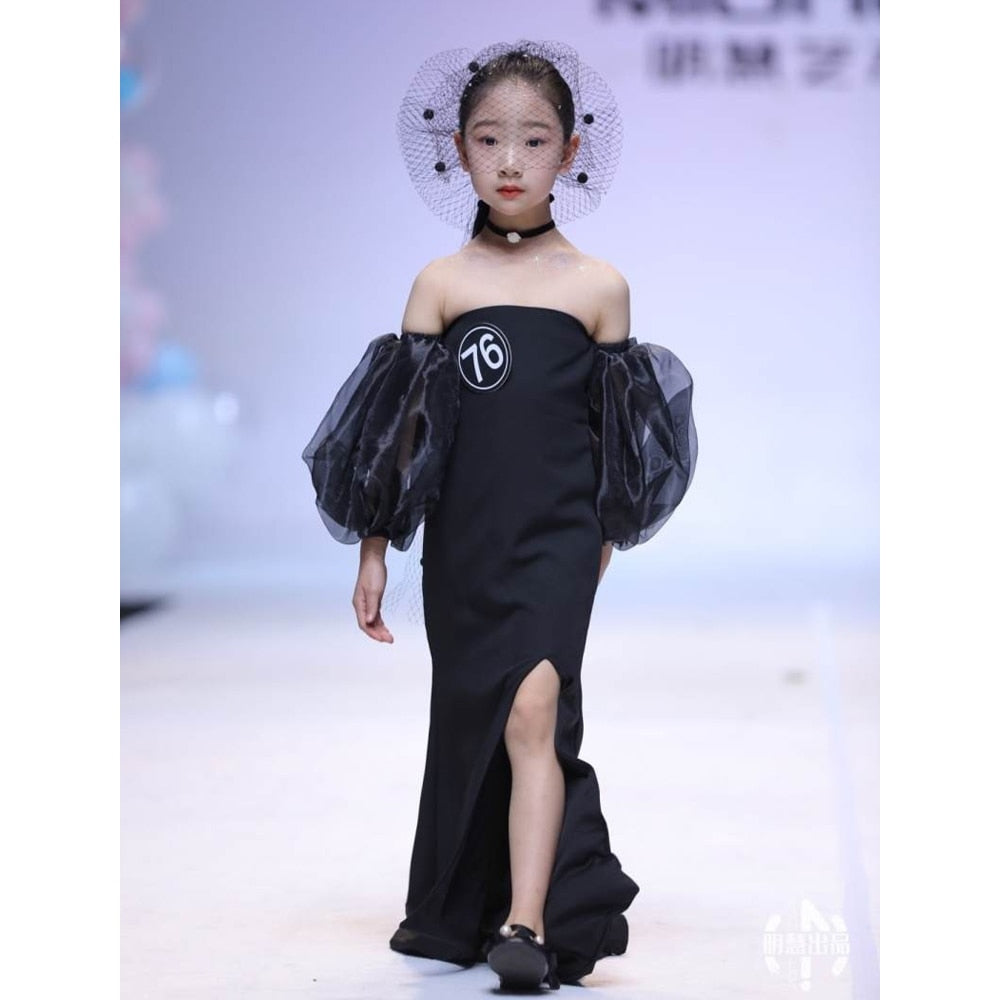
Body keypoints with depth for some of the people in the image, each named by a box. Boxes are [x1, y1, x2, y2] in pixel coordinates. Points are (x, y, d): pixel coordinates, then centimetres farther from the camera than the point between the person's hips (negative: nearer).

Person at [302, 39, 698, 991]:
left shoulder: (598, 285, 3)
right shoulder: (441, 283, 5)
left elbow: (619, 438, 10)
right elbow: (402, 424, 6)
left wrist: (604, 544, 13)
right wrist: (373, 549, 5)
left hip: (557, 538, -2)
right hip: (460, 543, 2)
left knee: (532, 706, -20)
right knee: (464, 722, 12)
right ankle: (459, 911, 29)